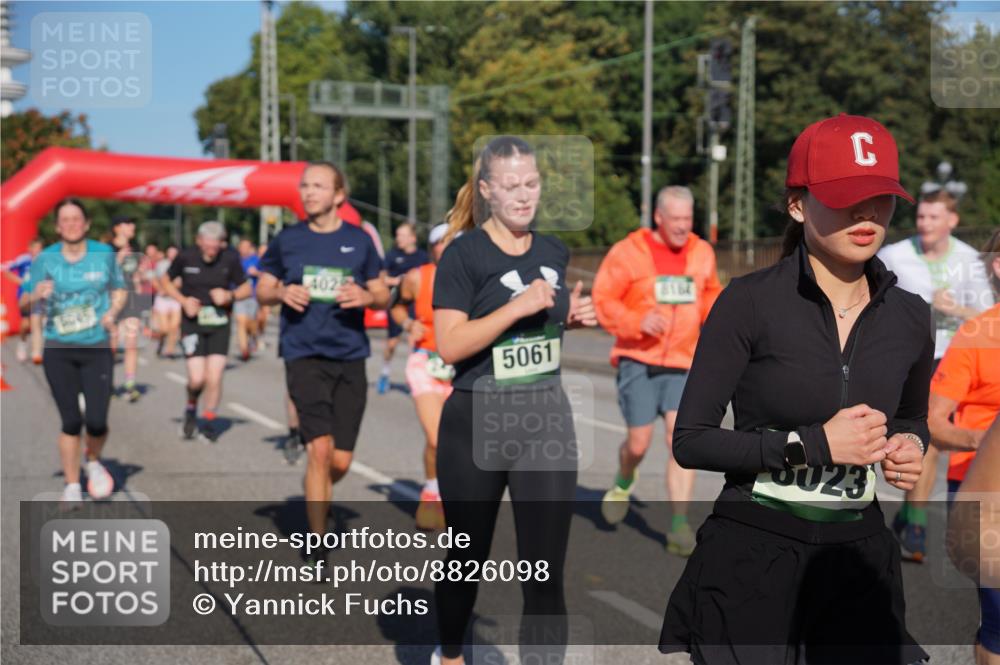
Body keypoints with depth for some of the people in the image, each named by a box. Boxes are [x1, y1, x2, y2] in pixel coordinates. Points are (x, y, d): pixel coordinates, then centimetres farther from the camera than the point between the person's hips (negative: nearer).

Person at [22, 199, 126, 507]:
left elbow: (119, 289, 15)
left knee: (96, 421, -7)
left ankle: (93, 461, 26)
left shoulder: (104, 254, 2)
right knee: (70, 421, 0)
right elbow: (24, 301, 2)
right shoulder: (44, 259, 0)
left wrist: (112, 312, -5)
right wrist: (37, 294, -21)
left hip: (97, 349, 0)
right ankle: (71, 485, 17)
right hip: (58, 351, 0)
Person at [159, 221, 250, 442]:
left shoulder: (230, 259, -6)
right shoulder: (186, 257, -7)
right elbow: (165, 281, 8)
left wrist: (229, 295, -15)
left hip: (219, 323, 1)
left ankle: (208, 421, 18)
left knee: (214, 377, -6)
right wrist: (183, 300, -7)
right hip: (193, 322, -1)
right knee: (197, 378, -10)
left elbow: (246, 288, 5)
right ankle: (191, 409, 24)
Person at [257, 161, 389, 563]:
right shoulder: (287, 239, 4)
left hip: (350, 355, 2)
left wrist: (366, 297, -12)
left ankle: (318, 499, 39)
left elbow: (383, 295, 11)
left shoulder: (359, 241, 5)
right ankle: (316, 542, 0)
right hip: (304, 354, -1)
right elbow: (262, 291, 12)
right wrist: (281, 292, -10)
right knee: (320, 448, -14)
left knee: (340, 460, 4)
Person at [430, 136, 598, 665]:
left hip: (547, 419, 4)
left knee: (547, 572, -1)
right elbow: (449, 345, -18)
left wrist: (572, 318, 1)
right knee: (468, 556, 16)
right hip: (476, 424, -3)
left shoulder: (554, 252, 6)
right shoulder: (465, 253, -10)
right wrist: (517, 307, -24)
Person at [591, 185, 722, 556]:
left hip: (683, 364, 3)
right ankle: (624, 482, 37)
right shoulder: (628, 252, -6)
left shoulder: (702, 253, 7)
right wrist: (637, 322, -21)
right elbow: (602, 299, -6)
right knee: (639, 444, 1)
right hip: (638, 361, -2)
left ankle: (679, 526, -4)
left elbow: (710, 292, 24)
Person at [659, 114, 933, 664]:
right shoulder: (751, 303, -12)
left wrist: (910, 445, -3)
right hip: (753, 553, -4)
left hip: (859, 554, 4)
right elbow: (690, 440, -12)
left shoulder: (909, 316, 2)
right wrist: (812, 444, -19)